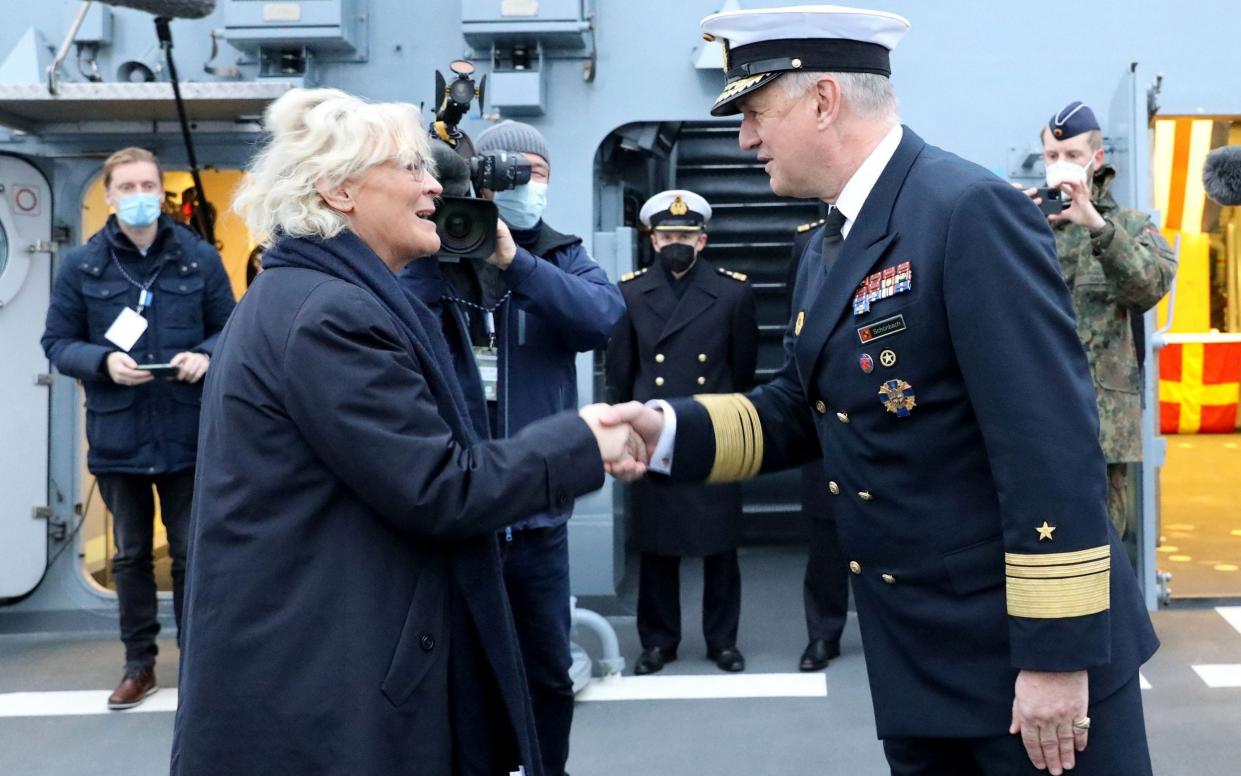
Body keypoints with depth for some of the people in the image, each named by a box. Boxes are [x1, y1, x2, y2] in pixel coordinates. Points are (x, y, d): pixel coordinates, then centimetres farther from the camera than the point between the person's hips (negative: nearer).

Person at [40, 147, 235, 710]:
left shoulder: (200, 258, -3)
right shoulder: (81, 265, -2)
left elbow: (230, 328, 5)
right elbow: (57, 342, 2)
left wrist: (205, 355, -16)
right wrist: (103, 361, -16)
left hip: (188, 435, -1)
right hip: (117, 436, 1)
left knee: (191, 554, 9)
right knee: (131, 556, 15)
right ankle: (139, 665, 29)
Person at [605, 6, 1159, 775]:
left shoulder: (971, 210, -19)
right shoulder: (829, 249, 10)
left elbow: (1054, 442, -23)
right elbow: (799, 411, 13)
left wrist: (1056, 652, -22)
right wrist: (671, 429, -4)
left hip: (1021, 644, -8)